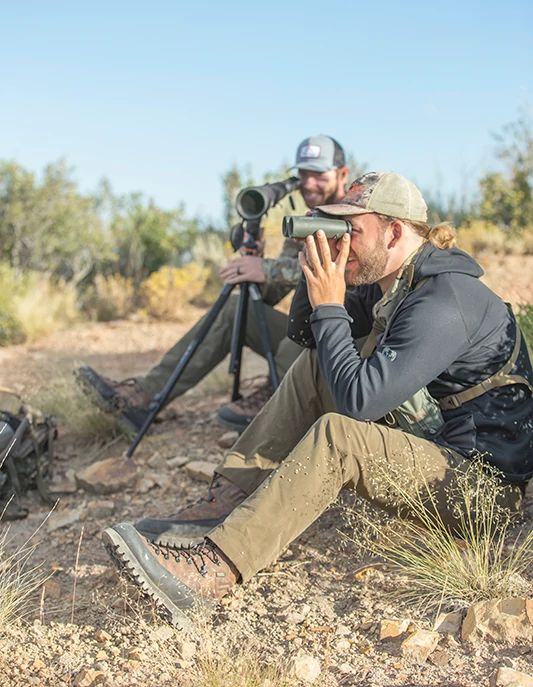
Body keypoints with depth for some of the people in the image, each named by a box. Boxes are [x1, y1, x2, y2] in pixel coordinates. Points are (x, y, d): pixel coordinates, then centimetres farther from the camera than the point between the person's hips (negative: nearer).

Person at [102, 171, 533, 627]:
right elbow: (304, 333, 13)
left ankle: (209, 570, -35)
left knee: (337, 435, -32)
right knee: (315, 365, 3)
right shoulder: (390, 285, 6)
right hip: (427, 438, 9)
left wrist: (329, 307, -22)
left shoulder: (443, 301, -24)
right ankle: (234, 499, -6)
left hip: (481, 481, -9)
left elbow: (360, 401, -30)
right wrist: (317, 273, -4)